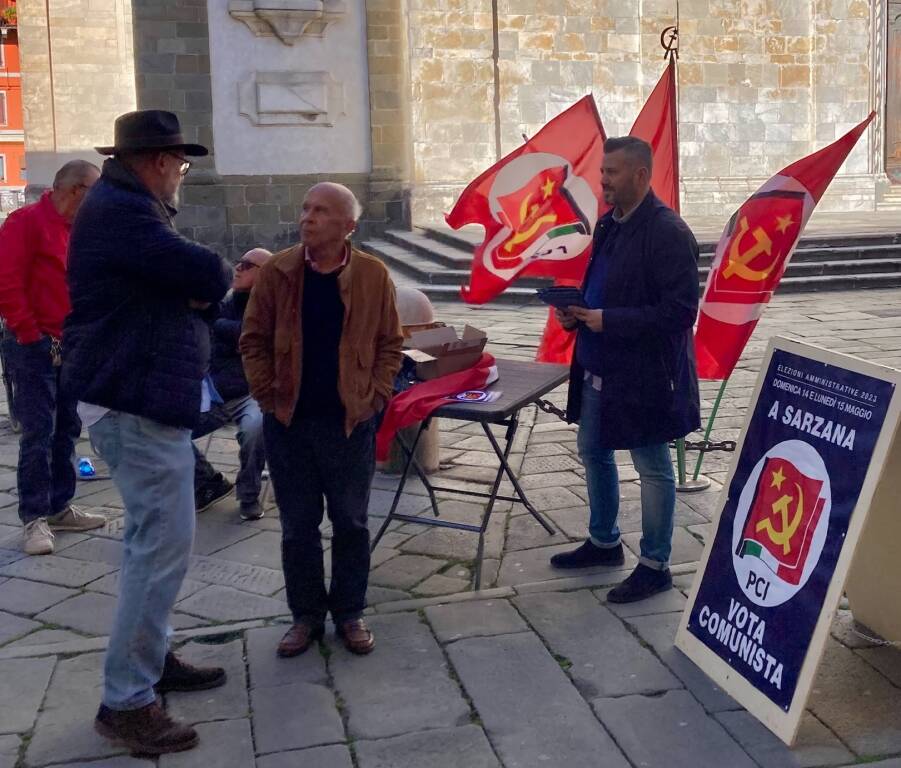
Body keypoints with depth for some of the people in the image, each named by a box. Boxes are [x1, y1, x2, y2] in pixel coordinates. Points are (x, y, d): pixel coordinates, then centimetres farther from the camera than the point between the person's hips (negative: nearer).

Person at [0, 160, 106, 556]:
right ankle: (34, 518, 2)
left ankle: (60, 508, 22)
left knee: (67, 430, 12)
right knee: (38, 434, -5)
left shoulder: (80, 229, 13)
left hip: (71, 347, 8)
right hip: (35, 346, -8)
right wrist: (33, 336, -15)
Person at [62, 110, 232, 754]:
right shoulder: (122, 212, -19)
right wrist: (218, 274, 0)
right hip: (139, 403, -11)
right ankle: (125, 701, -1)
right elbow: (208, 275, -23)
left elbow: (191, 288, 15)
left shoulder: (124, 206, 16)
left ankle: (151, 657, 32)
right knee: (164, 545, -9)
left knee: (152, 538, 19)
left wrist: (199, 287, -8)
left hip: (145, 393, 11)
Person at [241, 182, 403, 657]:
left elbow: (389, 343, 3)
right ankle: (306, 616, 25)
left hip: (351, 422, 0)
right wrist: (268, 396, -4)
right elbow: (254, 341, 3)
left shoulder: (373, 276, -4)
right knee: (298, 526, 10)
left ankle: (349, 614, 26)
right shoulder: (277, 273, -3)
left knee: (351, 524, 10)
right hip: (288, 422, 1)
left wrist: (376, 396, -5)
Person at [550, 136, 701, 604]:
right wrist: (578, 313, 1)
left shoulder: (667, 233, -19)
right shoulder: (609, 223, 9)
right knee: (593, 453, 21)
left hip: (644, 376, -9)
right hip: (598, 370, 9)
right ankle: (603, 542, 39)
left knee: (653, 471, 5)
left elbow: (680, 311, -23)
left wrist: (608, 320, -24)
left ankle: (655, 566, 19)